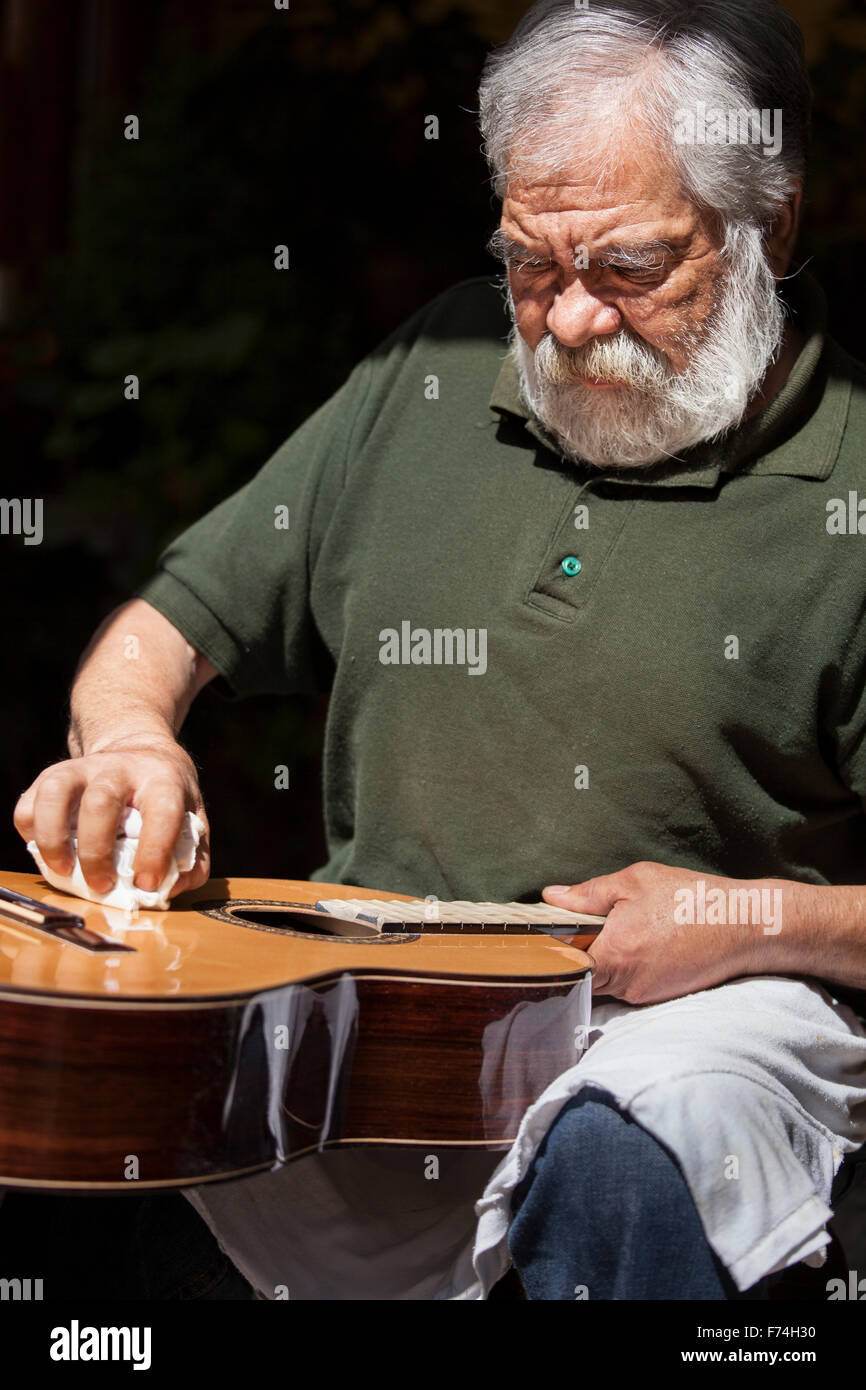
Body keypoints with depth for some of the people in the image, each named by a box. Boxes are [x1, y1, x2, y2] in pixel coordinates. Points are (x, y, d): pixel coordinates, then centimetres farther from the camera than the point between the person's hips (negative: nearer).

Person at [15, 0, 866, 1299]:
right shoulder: (437, 374, 11)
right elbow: (180, 616, 18)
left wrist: (761, 927, -16)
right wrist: (129, 736, -3)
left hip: (701, 1004, -4)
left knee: (617, 1159, -38)